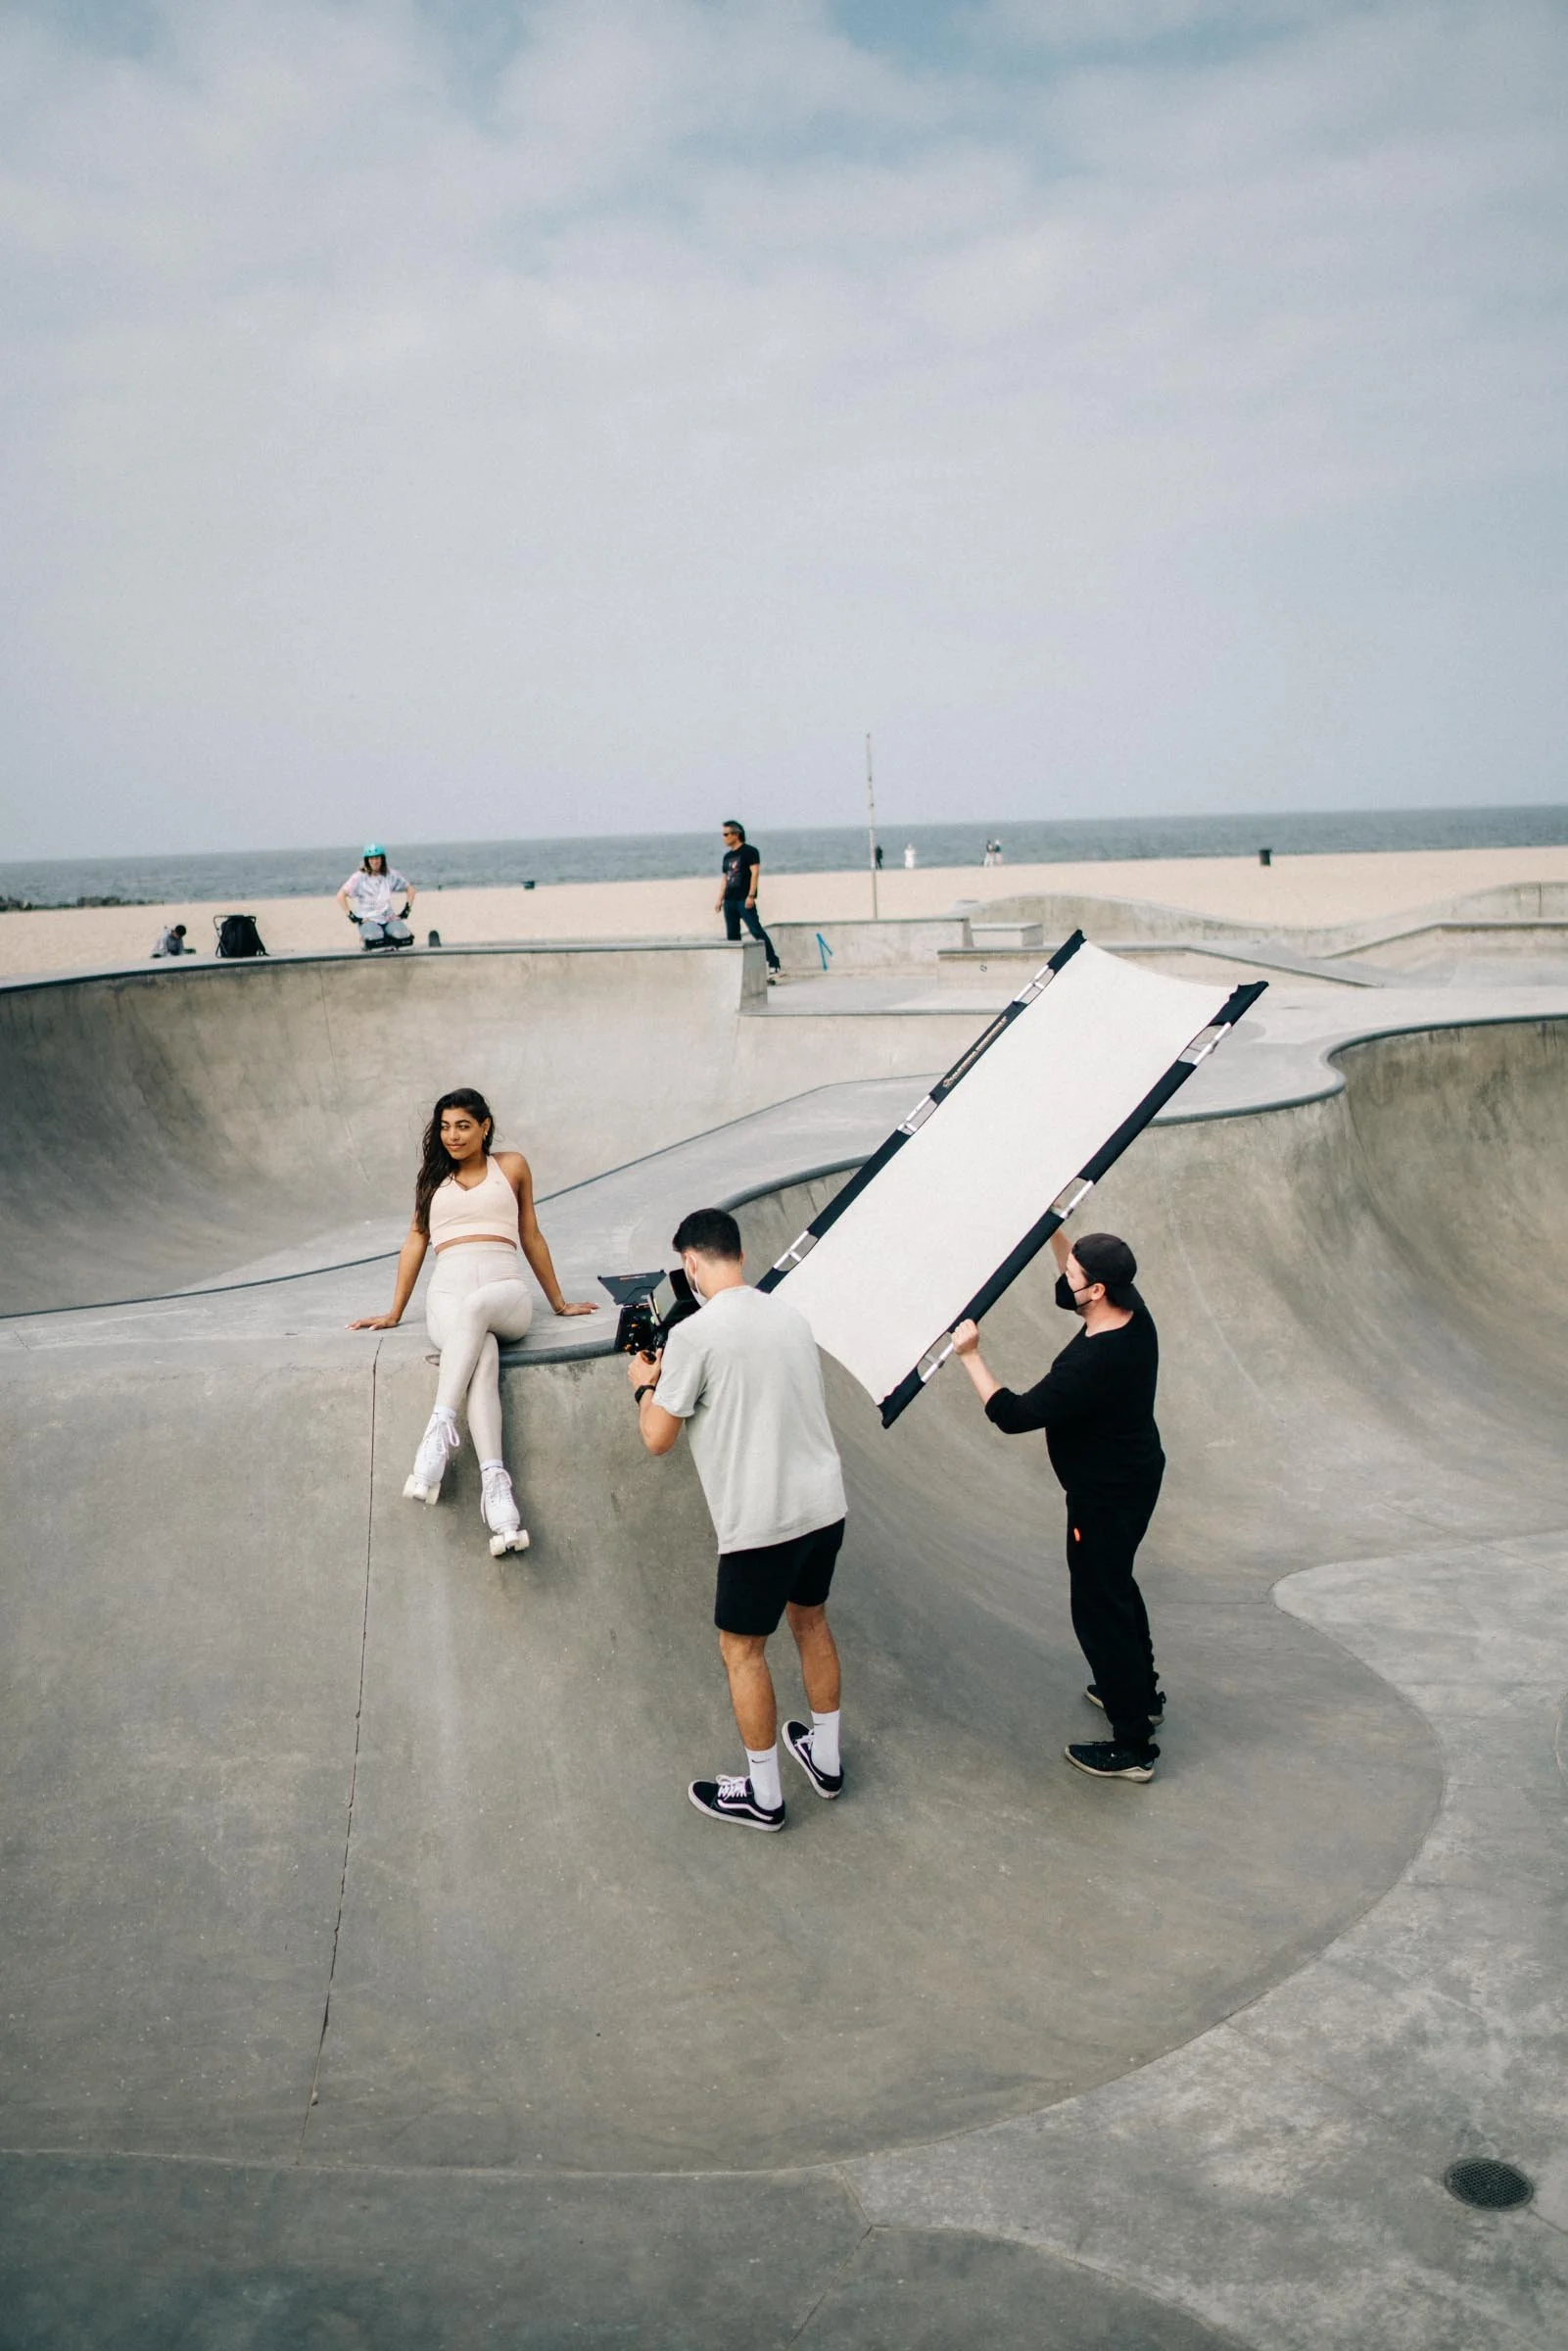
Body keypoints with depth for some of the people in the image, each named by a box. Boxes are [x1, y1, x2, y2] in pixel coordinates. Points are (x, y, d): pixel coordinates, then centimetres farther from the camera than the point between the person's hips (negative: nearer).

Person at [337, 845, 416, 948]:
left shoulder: (391, 875, 5)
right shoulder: (359, 877, -3)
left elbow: (411, 889, 15)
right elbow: (341, 896, -7)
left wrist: (405, 912, 5)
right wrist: (352, 916, -13)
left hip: (388, 919, 2)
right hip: (368, 920, -2)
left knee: (403, 937, -30)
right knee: (375, 939, -35)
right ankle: (364, 938, 2)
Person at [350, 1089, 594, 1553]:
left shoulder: (510, 1167, 20)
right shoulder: (433, 1177, 25)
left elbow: (531, 1237, 24)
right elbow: (415, 1242, 25)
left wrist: (559, 1303, 25)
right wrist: (394, 1314, 22)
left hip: (505, 1292, -1)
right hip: (447, 1293, 1)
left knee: (473, 1307, -41)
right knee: (483, 1355, -35)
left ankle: (440, 1429, -48)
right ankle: (495, 1486, -51)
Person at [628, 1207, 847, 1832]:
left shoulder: (694, 1335, -15)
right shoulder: (789, 1314, 6)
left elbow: (658, 1438, -9)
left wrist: (645, 1384, 10)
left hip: (761, 1521, -7)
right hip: (824, 1504, 7)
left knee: (742, 1649, 10)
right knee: (810, 1620, 25)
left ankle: (762, 1795, 20)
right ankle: (826, 1758, 38)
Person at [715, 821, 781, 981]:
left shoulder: (749, 851, -3)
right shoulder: (728, 856, 19)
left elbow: (755, 872, -11)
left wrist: (751, 895, -19)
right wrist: (719, 899, 17)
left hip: (744, 900, -8)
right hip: (729, 900, 8)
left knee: (756, 930, -13)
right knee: (732, 935, 5)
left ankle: (774, 965, -14)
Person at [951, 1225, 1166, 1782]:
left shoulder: (1093, 1363, -35)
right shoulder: (1132, 1314, -8)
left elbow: (1013, 1415, -30)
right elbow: (1071, 1291, 15)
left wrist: (970, 1356, -23)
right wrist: (1055, 1232, 12)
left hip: (1106, 1497, -10)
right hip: (1134, 1476, 10)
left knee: (1099, 1609, 3)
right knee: (1115, 1586, 28)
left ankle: (1132, 1747, 14)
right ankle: (1141, 1691, 48)